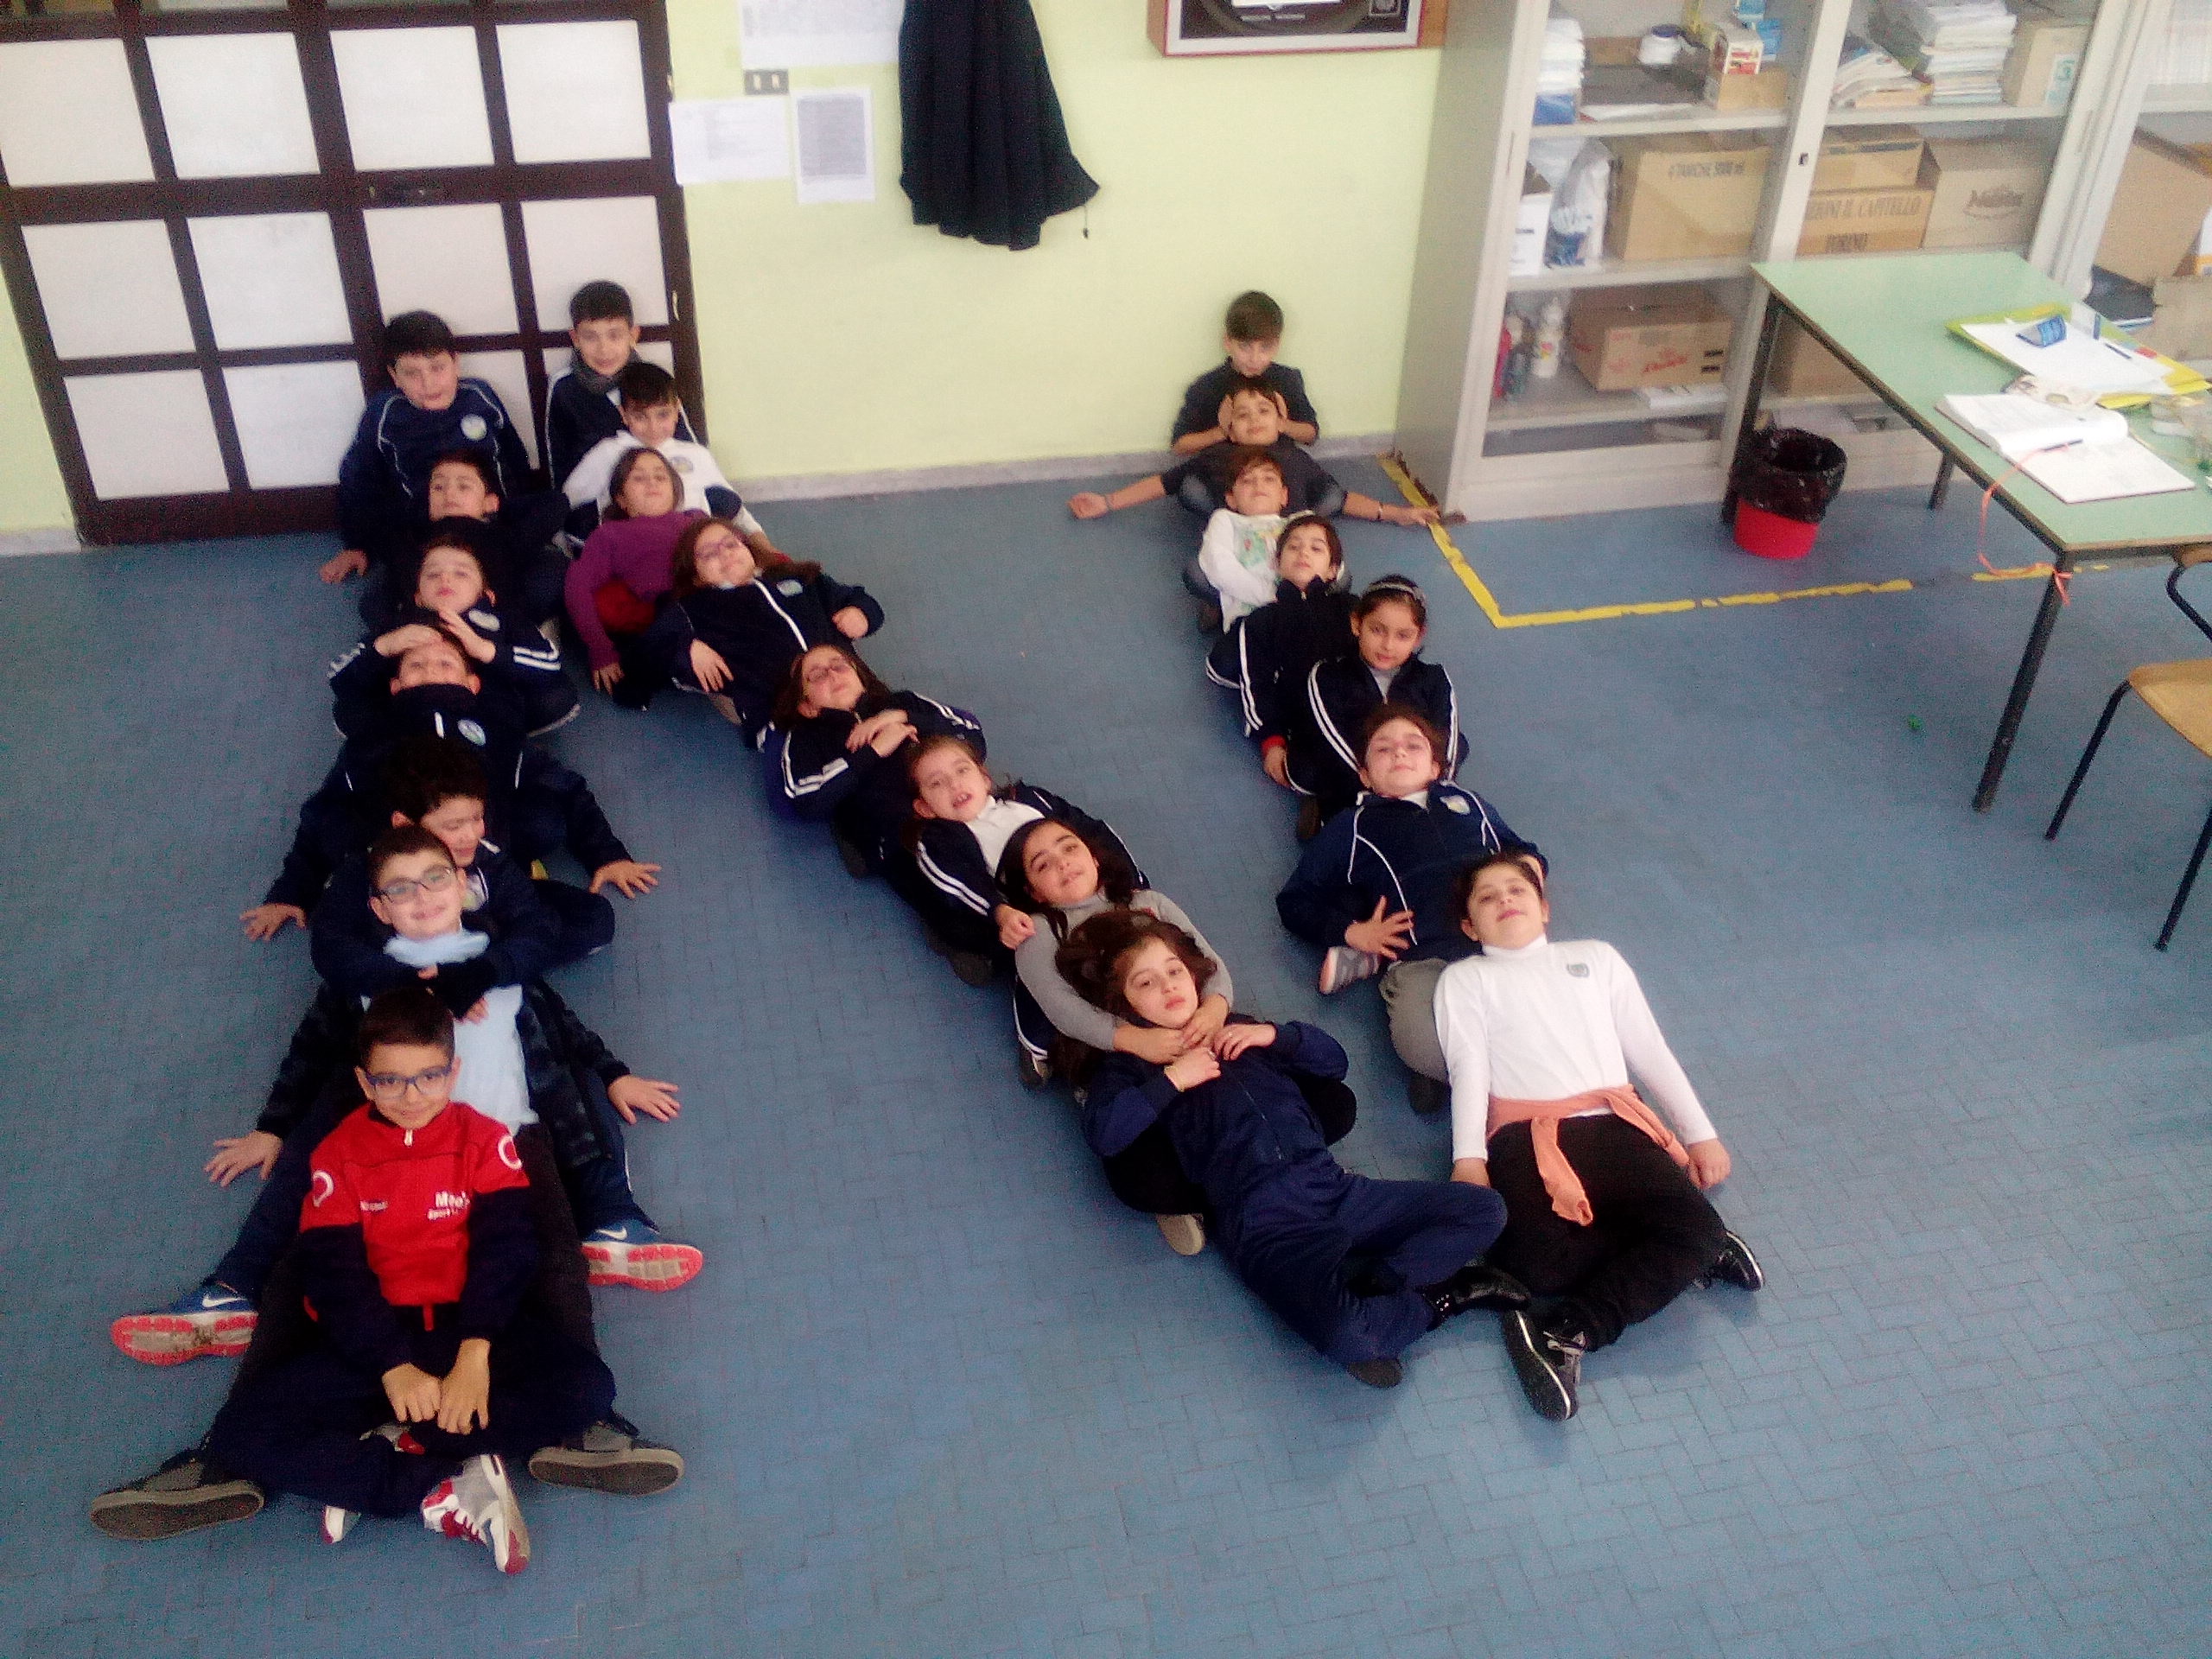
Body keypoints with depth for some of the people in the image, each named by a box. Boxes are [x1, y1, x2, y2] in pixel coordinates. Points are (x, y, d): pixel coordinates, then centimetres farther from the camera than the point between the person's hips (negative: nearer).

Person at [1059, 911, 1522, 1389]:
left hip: (1333, 1186, 6)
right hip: (1260, 1219, -6)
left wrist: (1276, 1035, 9)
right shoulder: (1131, 1064, 12)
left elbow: (1334, 1061, 26)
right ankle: (1436, 1297, -8)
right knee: (1344, 1332, -35)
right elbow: (1102, 1133, -9)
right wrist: (1171, 1079, -8)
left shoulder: (1238, 1033, 26)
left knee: (1482, 1209, -6)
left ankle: (1379, 1281, -14)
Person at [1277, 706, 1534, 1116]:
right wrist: (1350, 932, 3)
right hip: (1423, 960, -3)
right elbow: (1294, 902, 22)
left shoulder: (1468, 804, 34)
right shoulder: (1353, 828, 25)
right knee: (1424, 1047, -38)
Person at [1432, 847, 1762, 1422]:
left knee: (1697, 1224, -28)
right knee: (1541, 1263, -33)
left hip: (1616, 1124, 3)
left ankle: (1568, 1332, -26)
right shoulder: (1464, 979, 21)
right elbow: (1467, 1068, 6)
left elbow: (1650, 1050, 25)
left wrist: (1700, 1132, 15)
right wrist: (1468, 1157, -9)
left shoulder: (1596, 958, 29)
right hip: (1526, 1136, -3)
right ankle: (1677, 1256, -12)